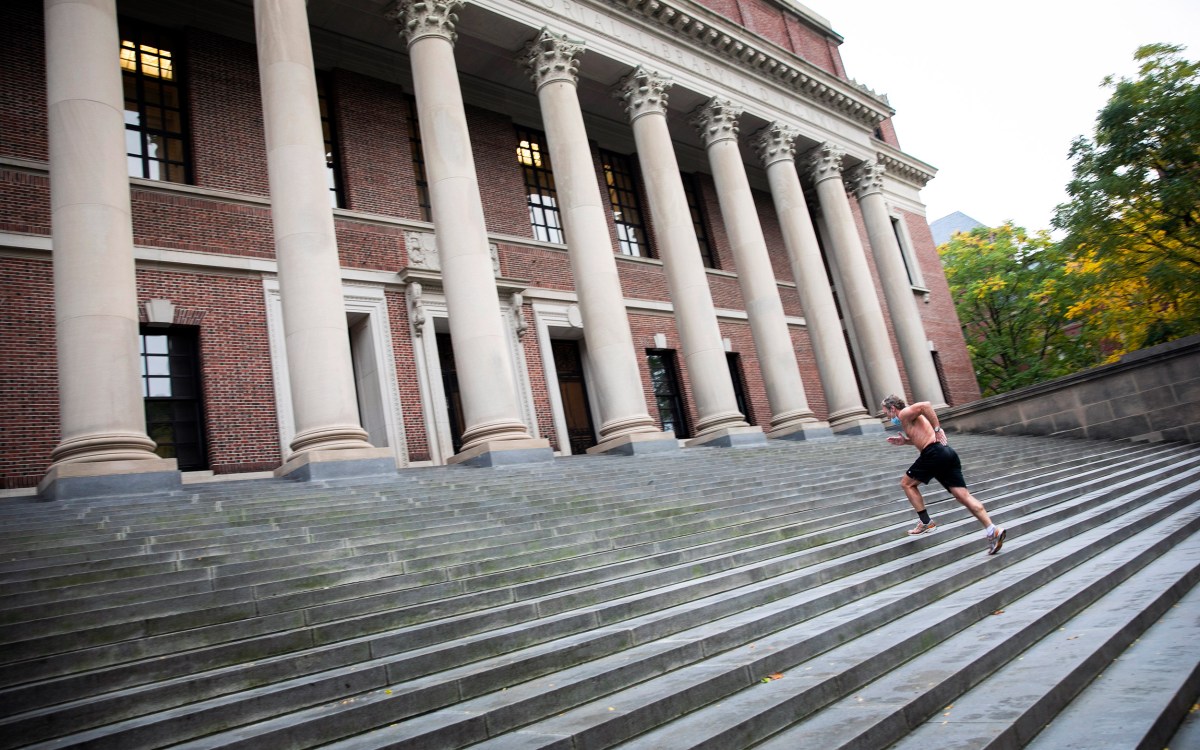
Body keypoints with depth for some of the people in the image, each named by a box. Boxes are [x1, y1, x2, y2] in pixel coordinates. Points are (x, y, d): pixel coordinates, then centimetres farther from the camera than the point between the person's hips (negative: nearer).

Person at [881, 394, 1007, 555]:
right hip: (948, 453, 9)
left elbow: (925, 405, -18)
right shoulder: (912, 418, 29)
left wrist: (937, 429, -17)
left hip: (934, 454, -9)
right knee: (963, 495, 1)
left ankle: (925, 522, 10)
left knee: (907, 483, 11)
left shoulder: (904, 414, 1)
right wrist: (905, 441, 32)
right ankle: (992, 531, -9)